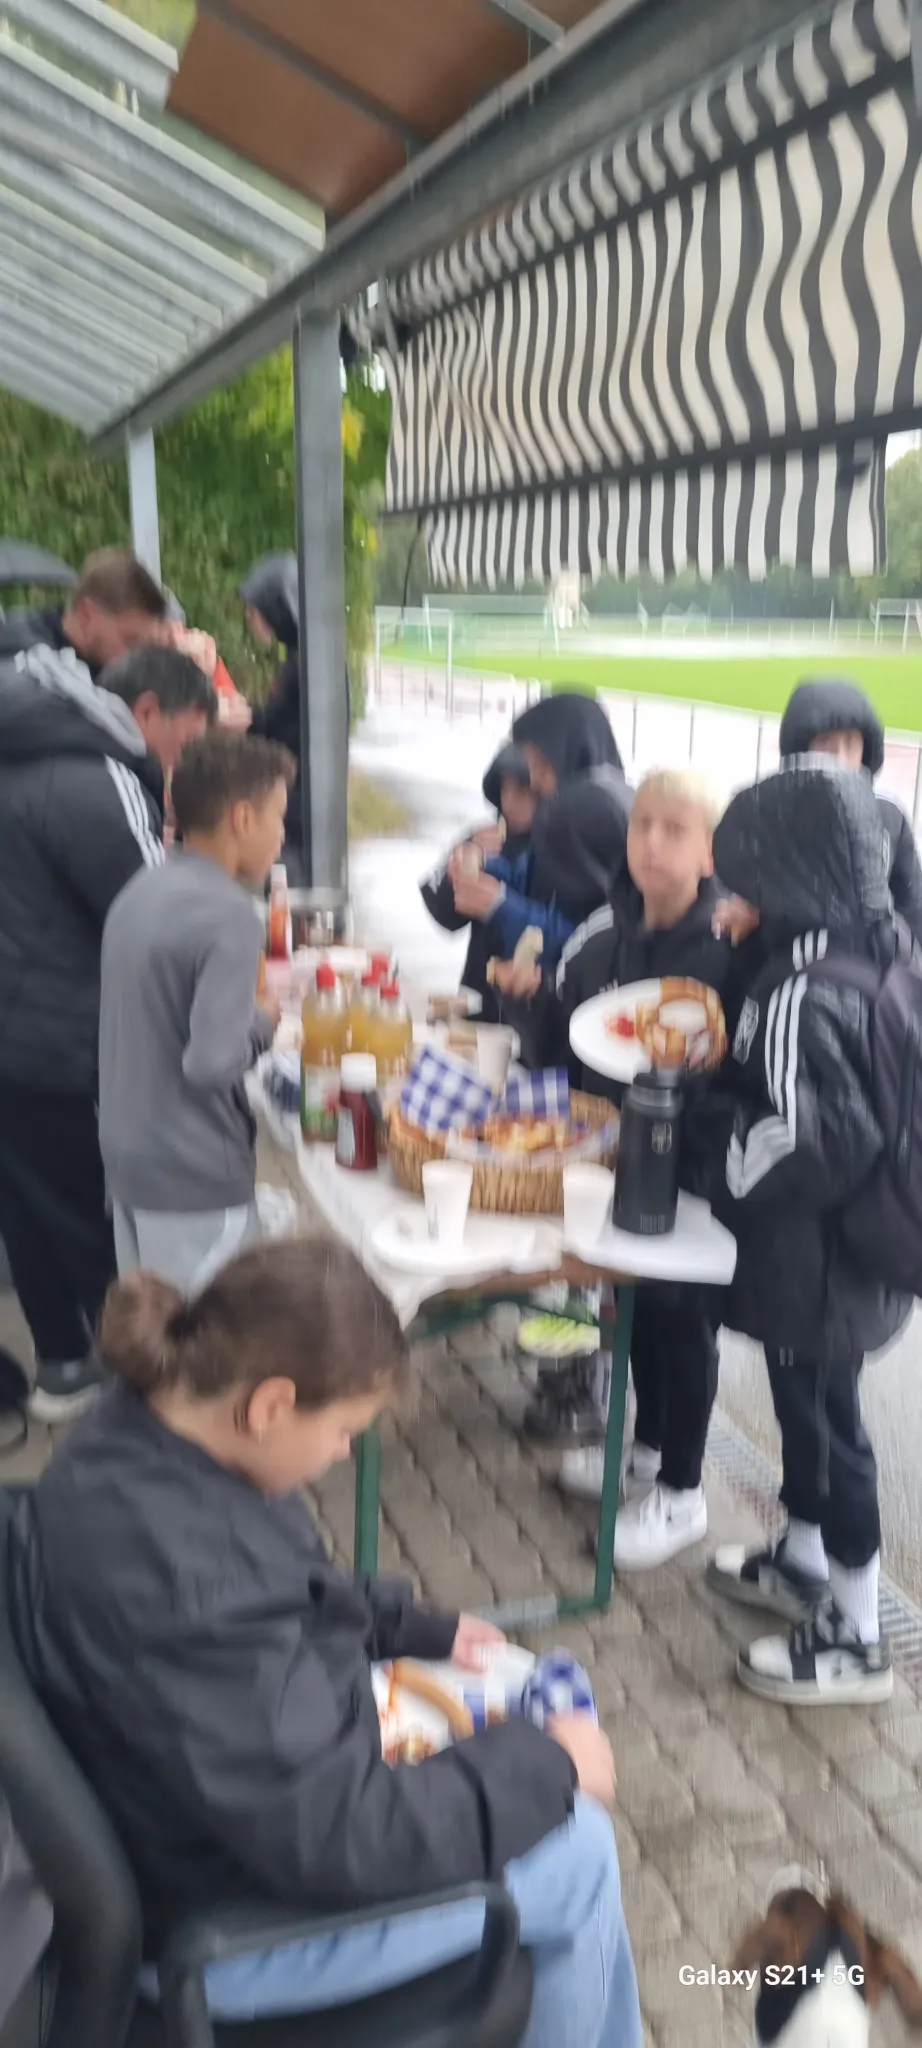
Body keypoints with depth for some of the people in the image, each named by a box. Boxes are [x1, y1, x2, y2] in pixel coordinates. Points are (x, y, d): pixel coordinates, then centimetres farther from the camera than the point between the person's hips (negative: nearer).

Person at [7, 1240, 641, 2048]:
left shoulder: (149, 1433, -9)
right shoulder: (173, 1577, -38)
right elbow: (335, 1836, -30)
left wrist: (424, 1629, 7)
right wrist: (546, 1766, -19)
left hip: (259, 1800, 9)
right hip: (224, 1916, -9)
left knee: (543, 1704, 15)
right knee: (574, 1849, -5)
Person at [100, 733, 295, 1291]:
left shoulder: (140, 893, 7)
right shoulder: (228, 915, -19)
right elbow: (212, 1061, -25)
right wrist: (264, 1022, -6)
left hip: (128, 1159, 8)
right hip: (195, 1177, -8)